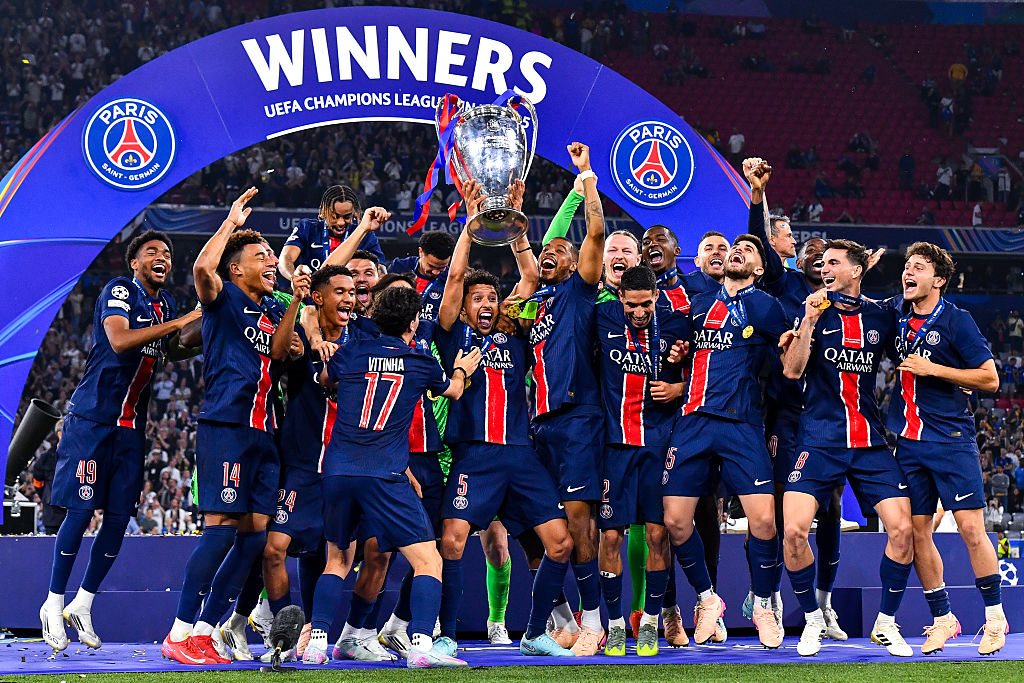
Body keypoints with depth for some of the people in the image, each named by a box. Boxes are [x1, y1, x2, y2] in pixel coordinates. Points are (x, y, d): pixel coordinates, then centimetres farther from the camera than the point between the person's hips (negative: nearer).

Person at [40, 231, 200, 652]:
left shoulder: (166, 304, 12)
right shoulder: (119, 291, -10)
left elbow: (171, 352, 28)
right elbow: (120, 341, -27)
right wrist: (180, 322, -26)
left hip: (132, 425, 7)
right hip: (93, 416, -7)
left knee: (118, 518, 4)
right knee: (81, 511, -8)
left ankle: (82, 605, 16)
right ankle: (54, 604, 4)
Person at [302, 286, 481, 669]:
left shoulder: (351, 352, 9)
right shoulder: (421, 362, 6)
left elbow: (325, 380, 32)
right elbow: (452, 391, 29)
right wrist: (461, 370, 51)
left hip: (338, 472, 4)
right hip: (385, 475, -4)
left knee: (337, 560, 21)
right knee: (429, 562, -2)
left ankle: (317, 643, 12)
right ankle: (421, 645, -19)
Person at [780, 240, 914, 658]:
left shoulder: (881, 316, 8)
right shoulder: (814, 312, 4)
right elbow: (792, 370, -7)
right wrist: (809, 321, -16)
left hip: (871, 441, 2)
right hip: (819, 439, -2)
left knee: (902, 529, -10)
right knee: (794, 529, -16)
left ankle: (885, 624, 9)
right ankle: (812, 620, 6)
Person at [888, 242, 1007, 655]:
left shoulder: (956, 320, -5)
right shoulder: (898, 320, 10)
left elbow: (990, 378, -7)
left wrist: (933, 369, -14)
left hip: (950, 439, -5)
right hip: (908, 442, 5)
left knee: (970, 526, -9)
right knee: (916, 531, 4)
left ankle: (995, 617, 2)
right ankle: (942, 620, 15)